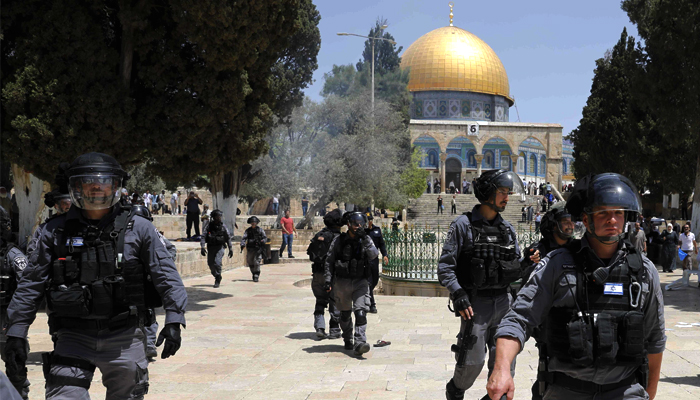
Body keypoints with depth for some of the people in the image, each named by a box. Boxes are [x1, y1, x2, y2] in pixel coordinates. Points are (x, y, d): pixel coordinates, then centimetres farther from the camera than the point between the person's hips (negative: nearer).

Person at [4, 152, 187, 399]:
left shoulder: (139, 229, 3)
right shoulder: (56, 231, 5)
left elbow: (167, 277, 0)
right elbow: (31, 285, 8)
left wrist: (174, 319, -11)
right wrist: (16, 333, 3)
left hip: (125, 338, 0)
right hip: (73, 337, 0)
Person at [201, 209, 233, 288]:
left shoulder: (223, 226, -2)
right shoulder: (208, 225, -5)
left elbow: (228, 238, 7)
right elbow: (203, 236, -11)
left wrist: (230, 249, 5)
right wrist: (202, 247, -23)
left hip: (220, 247, -2)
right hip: (210, 247, 2)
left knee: (217, 262, -17)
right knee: (210, 263, 5)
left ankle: (217, 281, -5)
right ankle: (216, 275, 33)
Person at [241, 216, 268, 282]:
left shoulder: (260, 230, 4)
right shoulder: (248, 230, 7)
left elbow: (265, 237, 0)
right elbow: (244, 238, -4)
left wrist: (262, 241, -23)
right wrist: (242, 245, -21)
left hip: (258, 249, -3)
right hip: (250, 249, 3)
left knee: (257, 262, -15)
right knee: (250, 263, 8)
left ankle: (256, 276, -12)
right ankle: (254, 274, 29)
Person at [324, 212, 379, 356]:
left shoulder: (366, 240, 1)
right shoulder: (339, 240, -2)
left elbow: (374, 255, -16)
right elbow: (329, 261, 2)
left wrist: (365, 240, -26)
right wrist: (328, 280, -4)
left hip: (360, 282, 0)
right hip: (342, 282, 0)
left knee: (360, 313, -15)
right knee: (345, 314, 13)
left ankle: (359, 343, -21)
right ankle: (348, 340, 34)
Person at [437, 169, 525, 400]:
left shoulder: (507, 229, 11)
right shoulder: (463, 225, -5)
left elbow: (516, 267, 16)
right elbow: (445, 266, -7)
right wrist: (458, 294, -17)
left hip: (503, 302, 5)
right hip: (476, 303, -5)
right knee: (473, 361, 1)